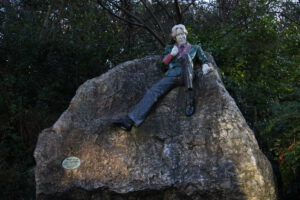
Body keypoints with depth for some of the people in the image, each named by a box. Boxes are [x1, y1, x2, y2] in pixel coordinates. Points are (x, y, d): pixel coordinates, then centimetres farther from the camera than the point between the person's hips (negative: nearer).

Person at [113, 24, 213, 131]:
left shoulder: (195, 48, 26)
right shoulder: (170, 48, 29)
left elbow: (205, 60, 18)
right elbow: (164, 63, 21)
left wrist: (206, 65, -5)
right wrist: (171, 54, 3)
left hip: (186, 76, -2)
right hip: (171, 75, 2)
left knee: (185, 56, -34)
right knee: (152, 92, -23)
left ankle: (190, 98, -42)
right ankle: (130, 120, -39)